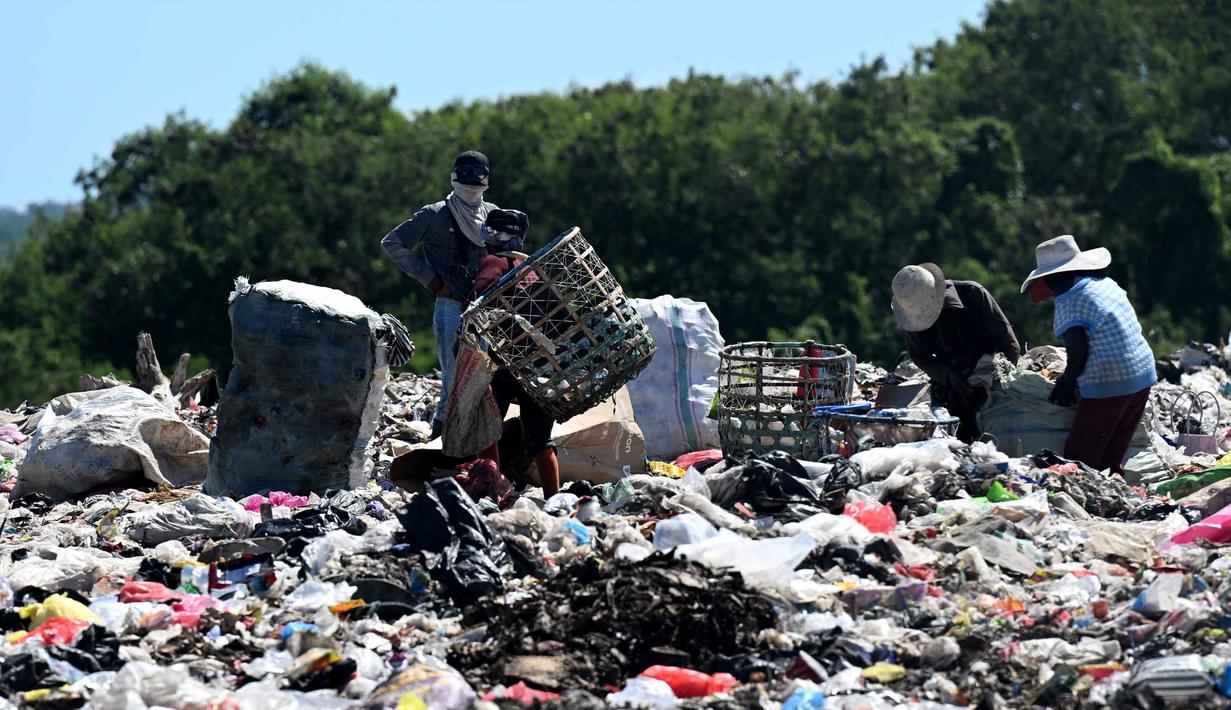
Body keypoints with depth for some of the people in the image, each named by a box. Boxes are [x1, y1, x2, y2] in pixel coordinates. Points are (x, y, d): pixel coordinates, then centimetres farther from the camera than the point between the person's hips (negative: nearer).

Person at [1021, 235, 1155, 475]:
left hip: (1108, 386, -8)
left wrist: (1065, 383, 2)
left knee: (1079, 460, -1)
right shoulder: (1106, 283, 11)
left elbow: (1078, 356, -17)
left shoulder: (1068, 302, -12)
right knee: (1112, 460, 15)